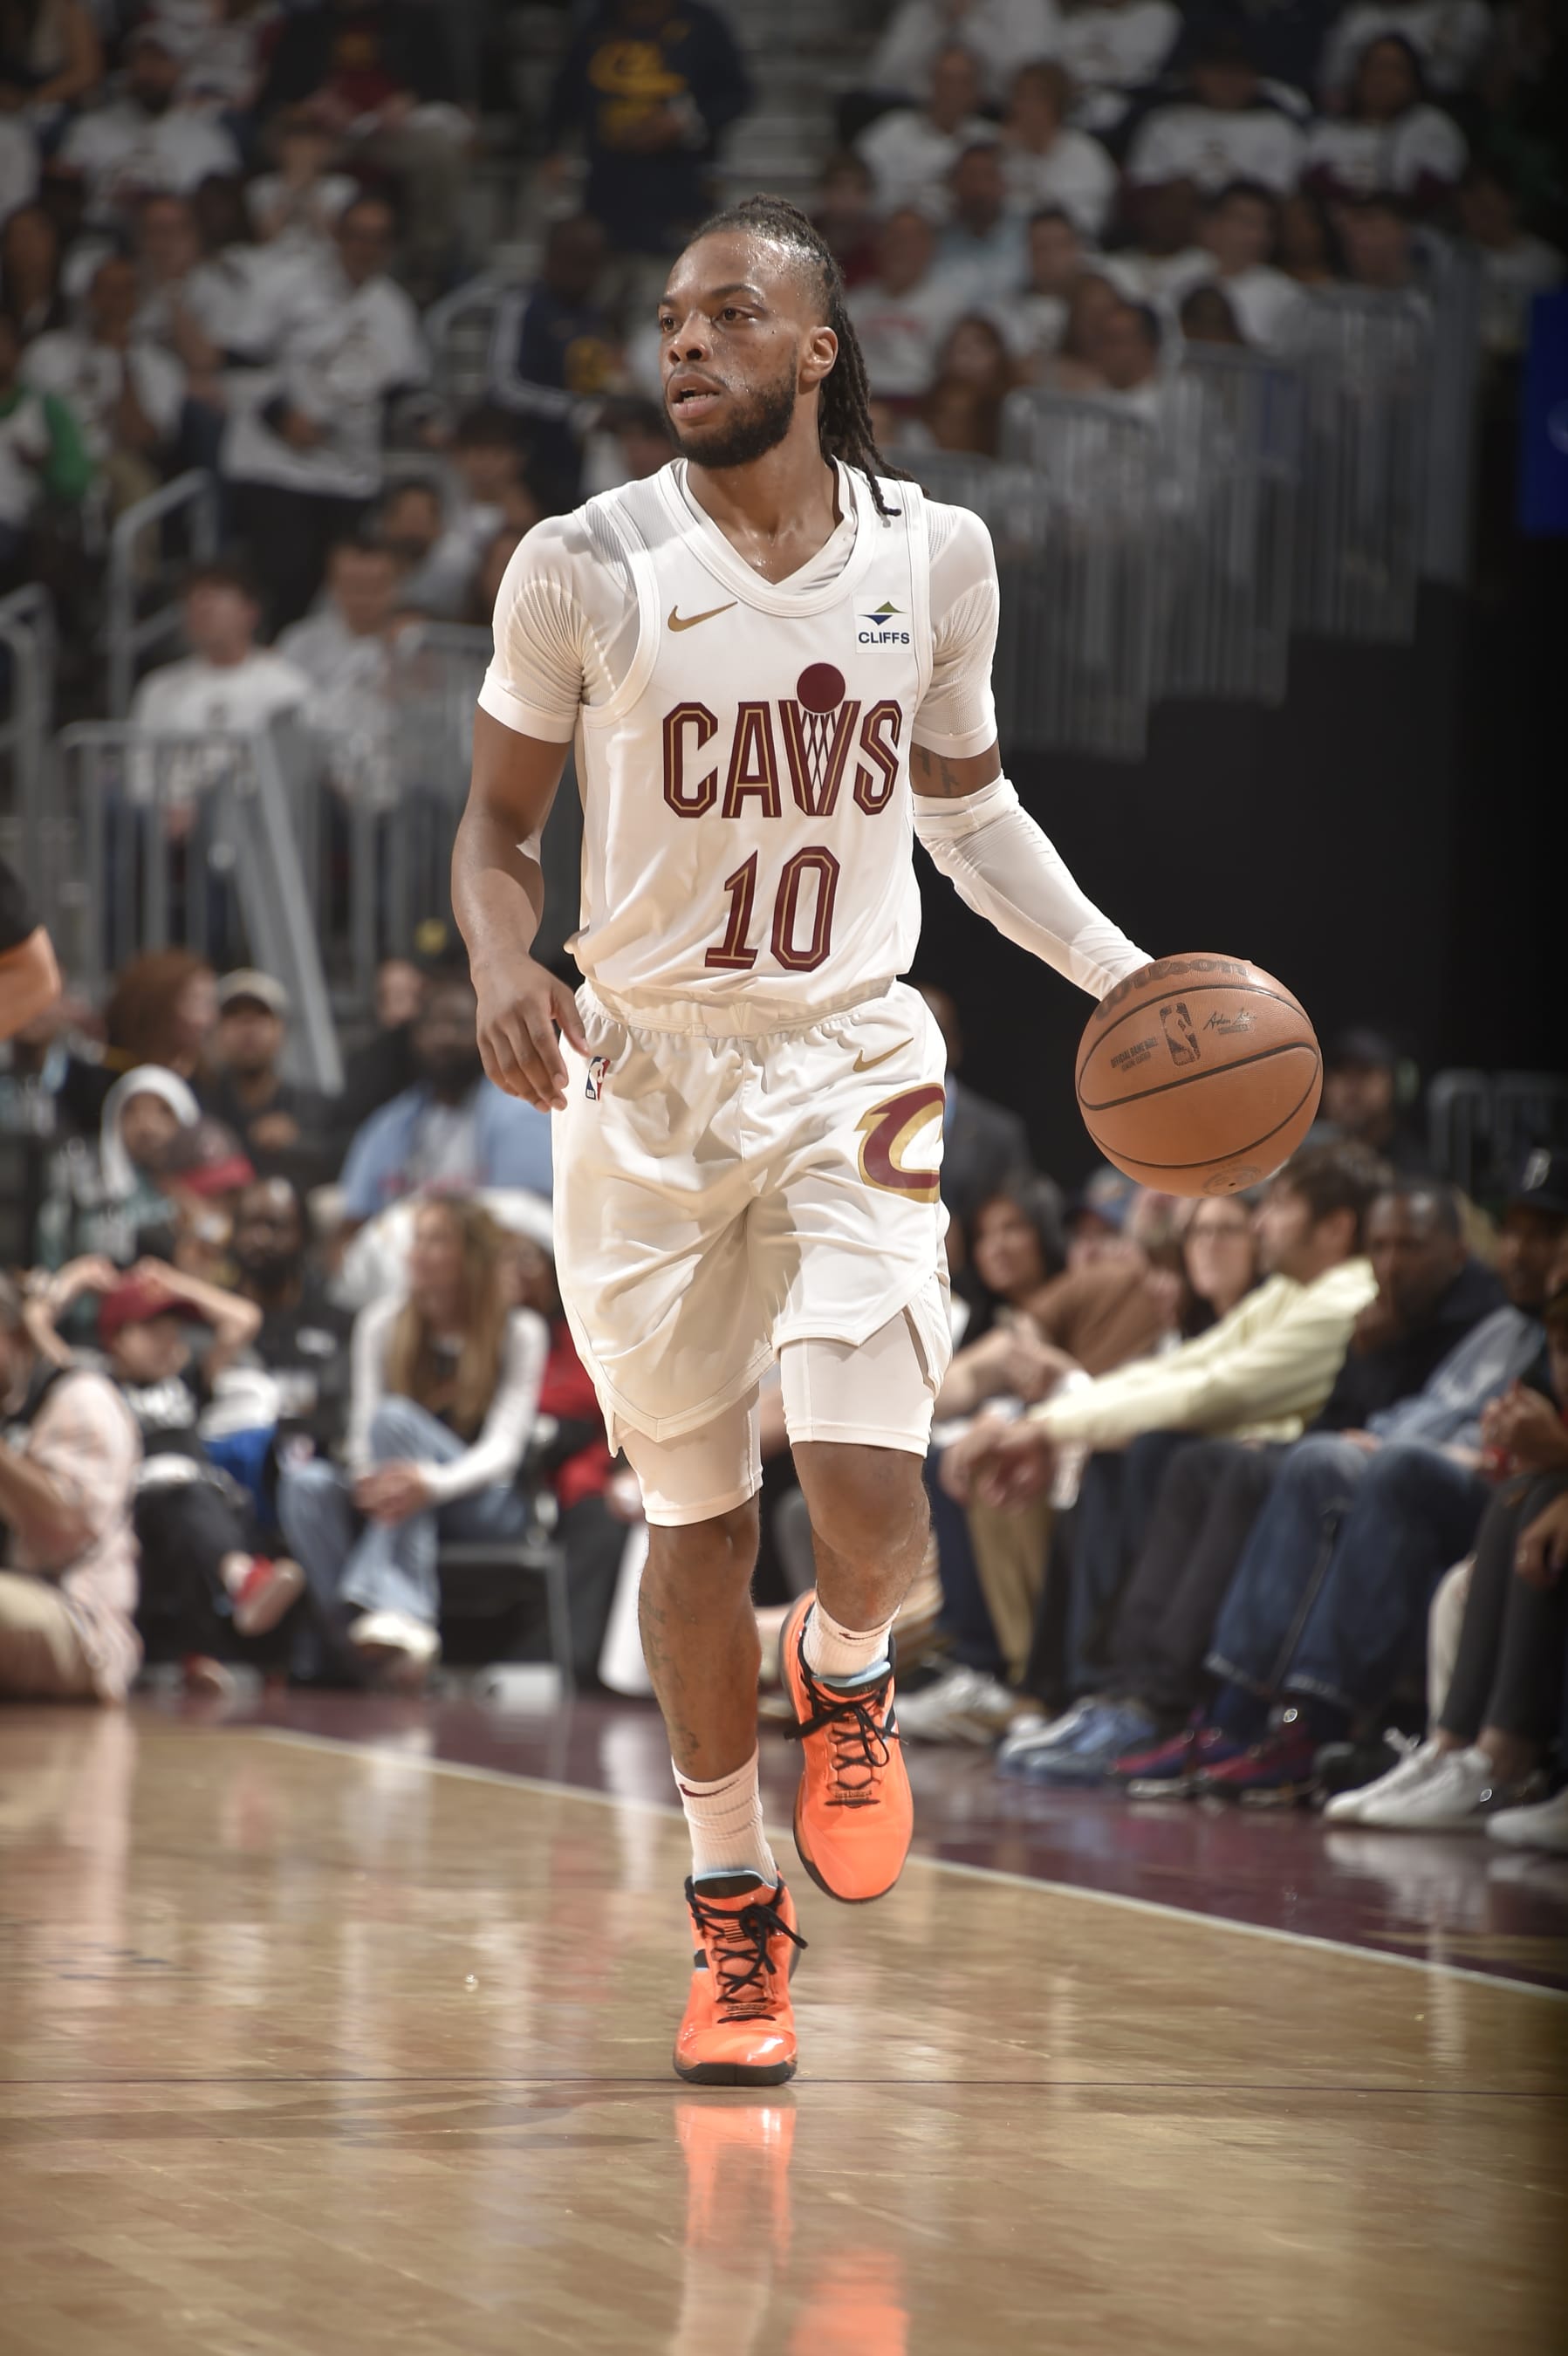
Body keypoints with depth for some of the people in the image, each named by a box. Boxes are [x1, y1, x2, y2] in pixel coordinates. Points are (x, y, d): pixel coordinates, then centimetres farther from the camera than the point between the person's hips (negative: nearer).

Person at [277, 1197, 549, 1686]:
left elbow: (503, 1446, -12)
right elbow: (362, 1425, 2)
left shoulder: (519, 1333, -1)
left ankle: (391, 1608, -49)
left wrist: (434, 1482, -34)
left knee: (396, 1417, -32)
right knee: (304, 1482, -28)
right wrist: (369, 1480, -24)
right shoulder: (382, 1323, 9)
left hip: (489, 1507, -3)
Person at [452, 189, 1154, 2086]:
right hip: (644, 1076, -1)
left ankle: (843, 1670, 21)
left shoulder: (934, 555, -1)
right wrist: (502, 962, -19)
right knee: (697, 1516, 6)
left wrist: (1123, 975, 5)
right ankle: (734, 1911, 24)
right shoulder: (584, 570, -9)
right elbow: (497, 820, 2)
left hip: (850, 1065, 1)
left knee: (867, 1488, -16)